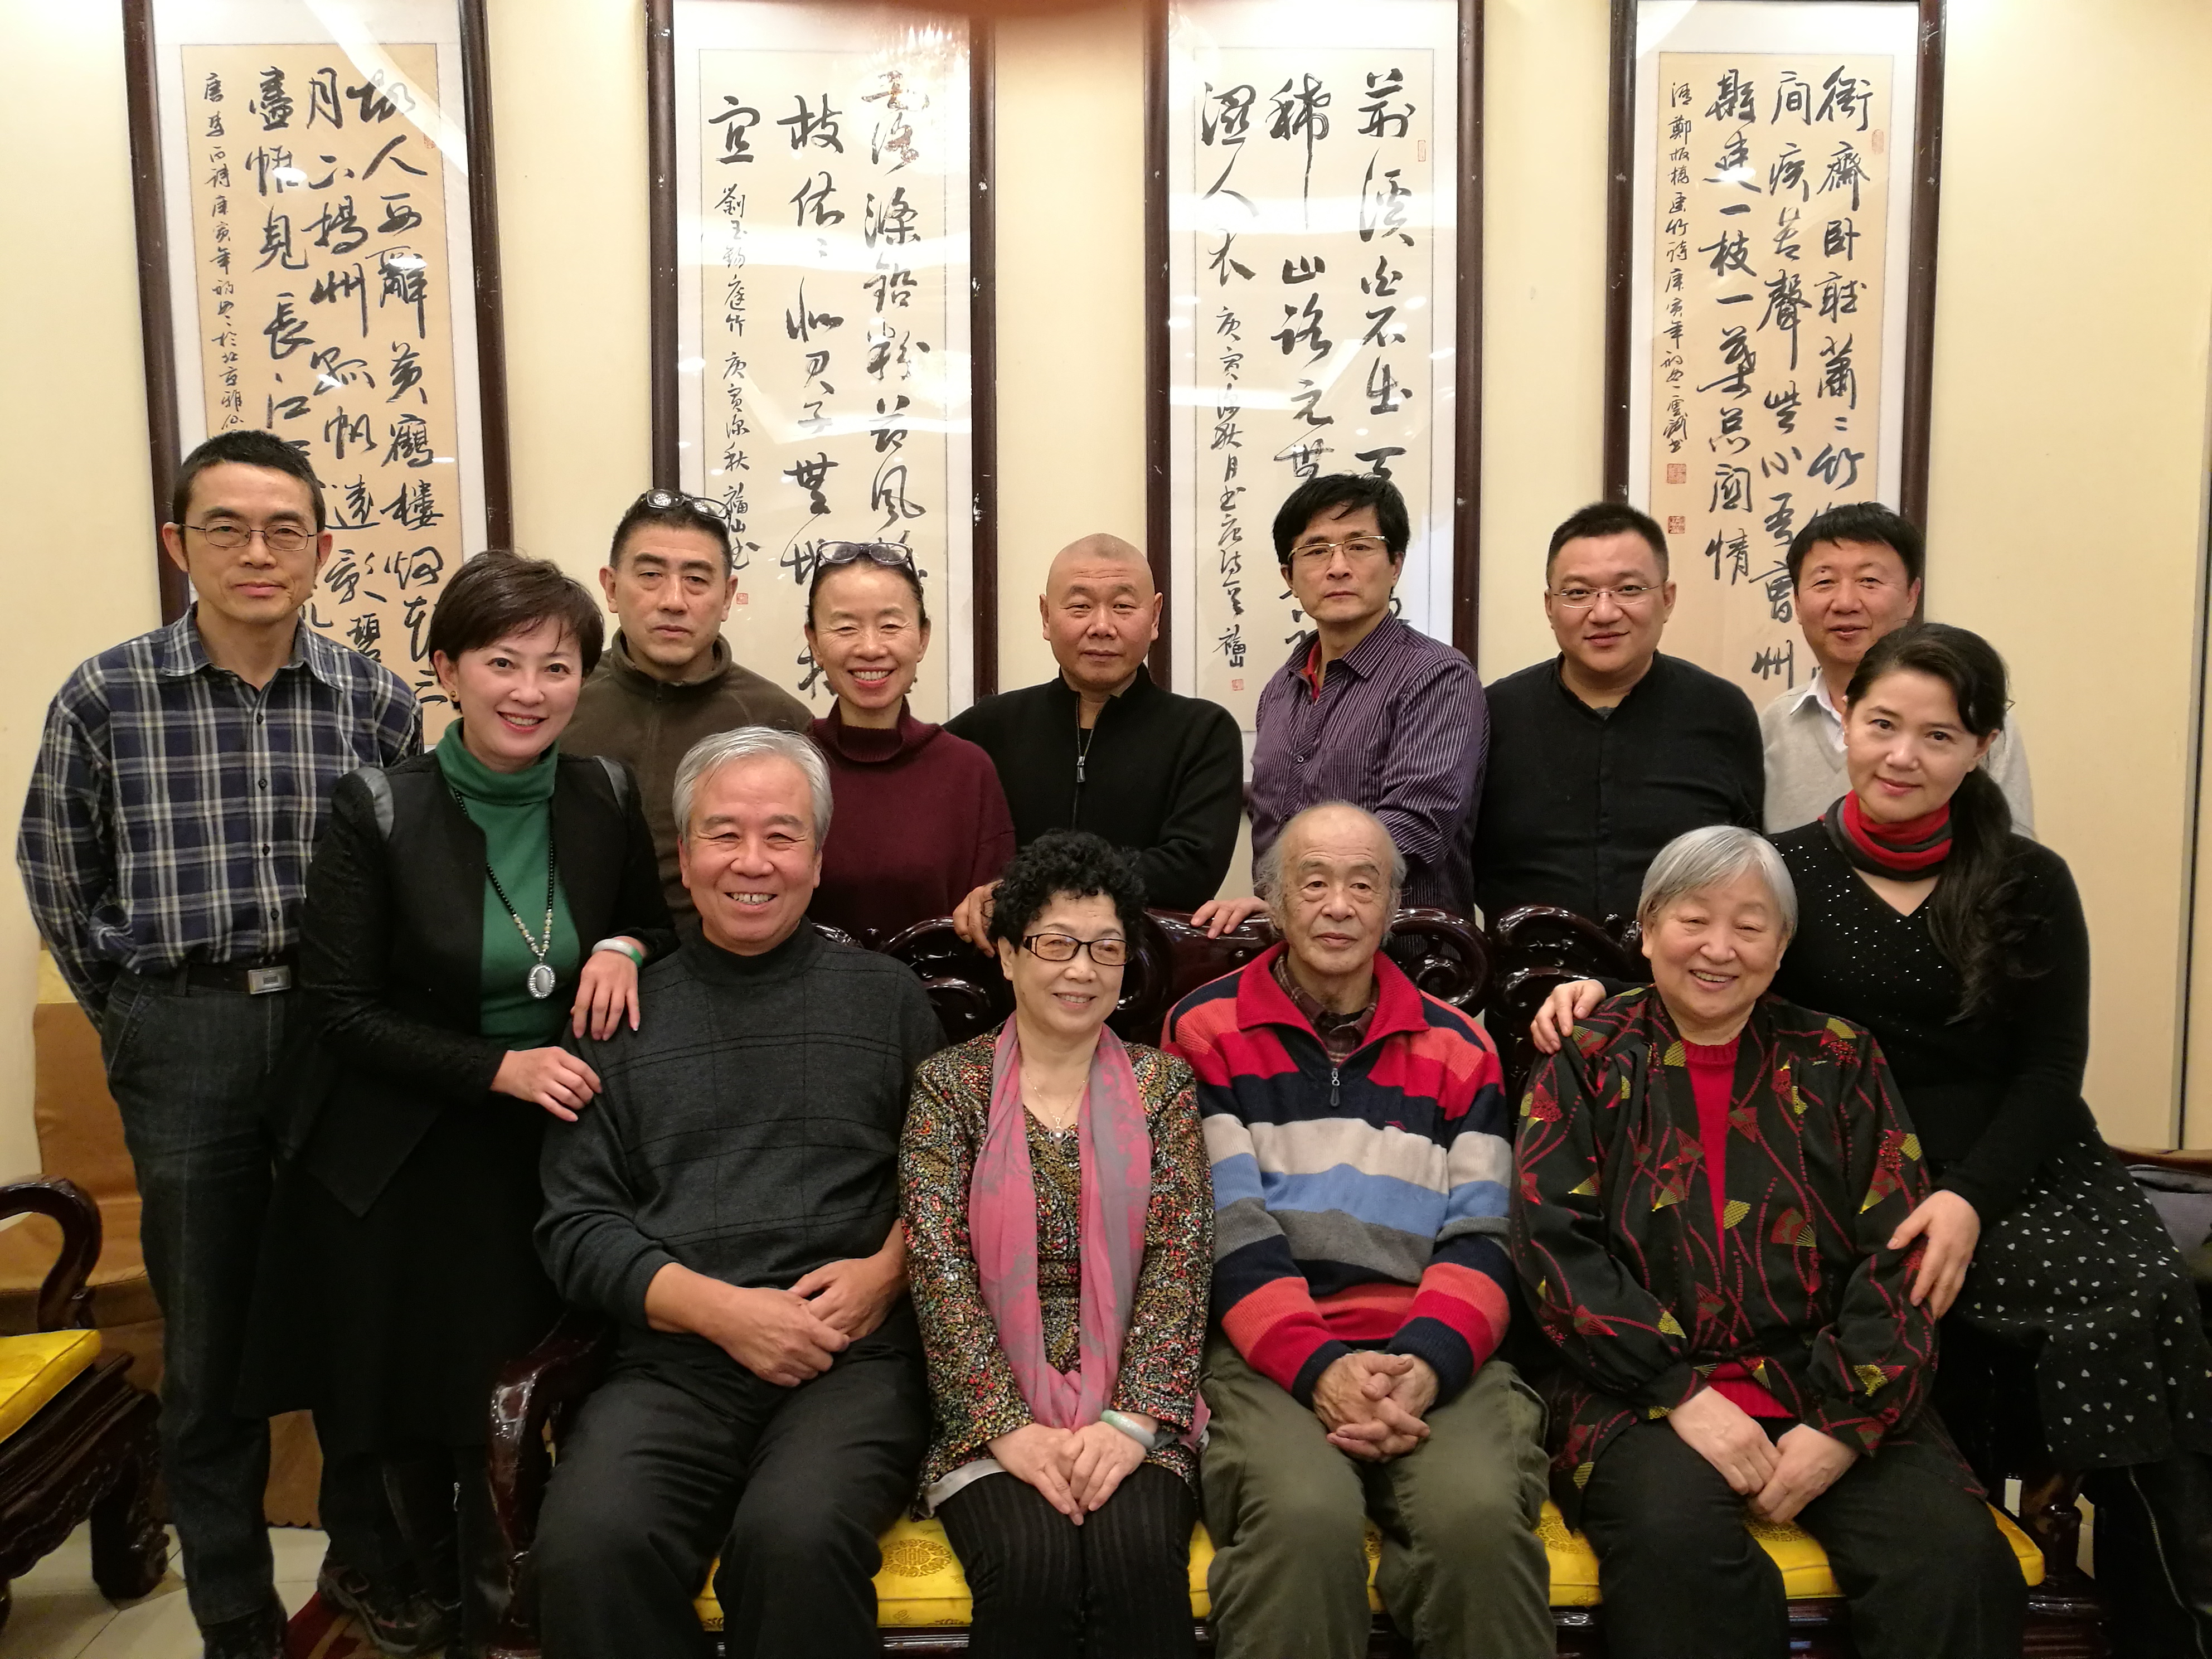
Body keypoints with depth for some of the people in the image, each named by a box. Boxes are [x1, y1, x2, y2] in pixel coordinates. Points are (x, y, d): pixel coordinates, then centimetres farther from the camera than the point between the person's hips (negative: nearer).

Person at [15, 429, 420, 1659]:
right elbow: (59, 881, 8)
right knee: (210, 1337, 10)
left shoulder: (376, 700, -1)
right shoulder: (104, 699, -3)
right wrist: (142, 1023, 10)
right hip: (185, 1041, 0)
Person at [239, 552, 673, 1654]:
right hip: (408, 1171, -2)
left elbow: (662, 929, 11)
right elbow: (342, 1012, -11)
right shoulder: (376, 811, -12)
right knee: (412, 1401, 10)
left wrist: (627, 949, -12)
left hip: (559, 1152, 3)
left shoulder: (606, 798, -3)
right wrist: (498, 1068, -21)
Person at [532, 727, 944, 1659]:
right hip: (671, 1366, 1)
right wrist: (718, 1310, -6)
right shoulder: (624, 1014, 14)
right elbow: (575, 1227, 8)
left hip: (855, 1362, -1)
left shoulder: (886, 997, 13)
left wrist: (889, 1268, -9)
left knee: (796, 1537, -31)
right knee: (587, 1548, -28)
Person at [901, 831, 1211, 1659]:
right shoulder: (950, 1084, 5)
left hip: (1132, 1404, 1)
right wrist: (1009, 1427, -14)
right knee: (1034, 1567, -27)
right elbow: (939, 1266, -4)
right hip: (992, 1406, 0)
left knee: (1137, 1558, -28)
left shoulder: (1161, 1084, 8)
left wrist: (1133, 1418, -14)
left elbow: (1181, 1259, -1)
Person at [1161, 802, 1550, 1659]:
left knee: (1479, 1514, -28)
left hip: (1435, 1358, 2)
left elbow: (1480, 1239, 5)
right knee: (1305, 1516, -32)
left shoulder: (1457, 1049, 15)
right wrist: (1319, 1363, -16)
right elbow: (1225, 1228, -2)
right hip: (1268, 1356, -2)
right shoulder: (1207, 1032, 7)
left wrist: (1424, 1363, -14)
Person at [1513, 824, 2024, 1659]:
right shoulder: (1587, 1062, 7)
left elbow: (1900, 1254, 4)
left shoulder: (1838, 1062, 12)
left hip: (1835, 1395, 2)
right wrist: (1681, 1395, -14)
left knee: (1959, 1556, -25)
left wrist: (1848, 1420, -10)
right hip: (1641, 1394, -2)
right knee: (1678, 1544, -32)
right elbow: (1556, 1246, -3)